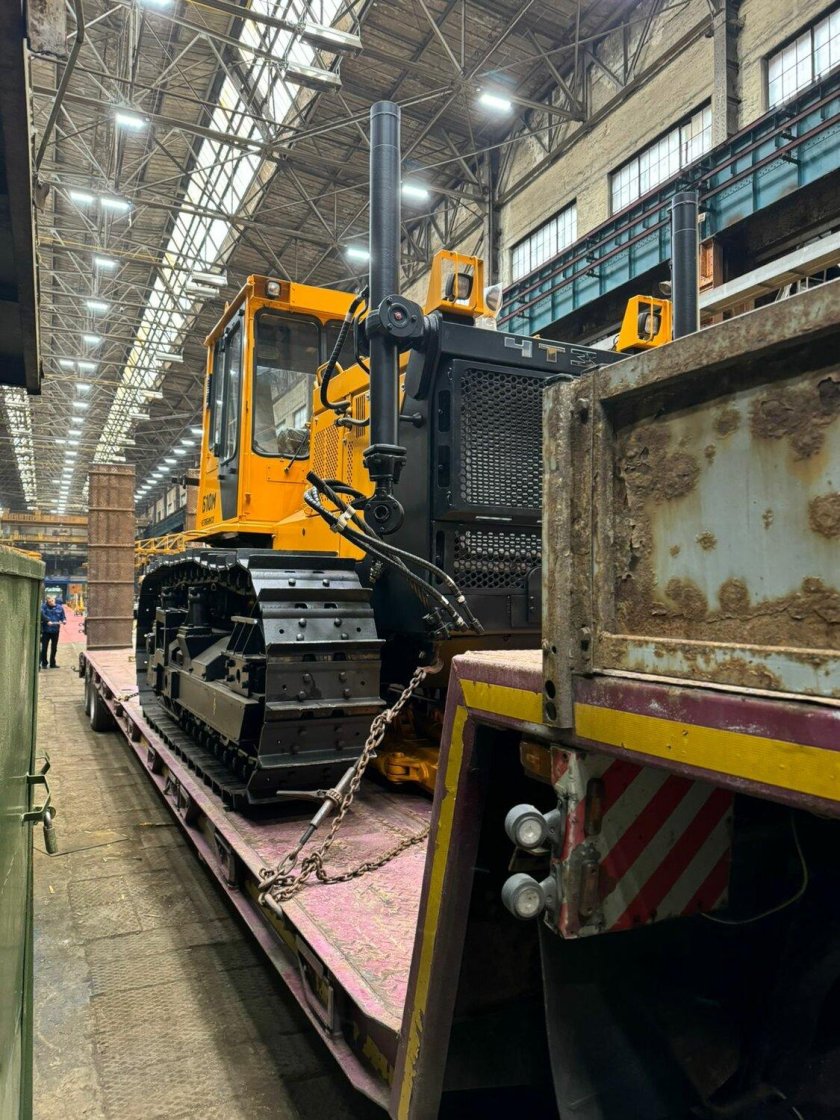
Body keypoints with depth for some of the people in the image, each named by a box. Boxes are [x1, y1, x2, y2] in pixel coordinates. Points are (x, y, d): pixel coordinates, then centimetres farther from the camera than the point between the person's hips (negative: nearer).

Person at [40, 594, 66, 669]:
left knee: (54, 648, 11)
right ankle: (44, 663, 14)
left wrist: (64, 621, -13)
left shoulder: (59, 608, 4)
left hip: (55, 630, 3)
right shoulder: (44, 606, -5)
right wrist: (47, 621, -34)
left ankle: (52, 663, 23)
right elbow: (42, 614, -21)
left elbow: (63, 617, 9)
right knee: (44, 648, 1)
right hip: (46, 630, -3)